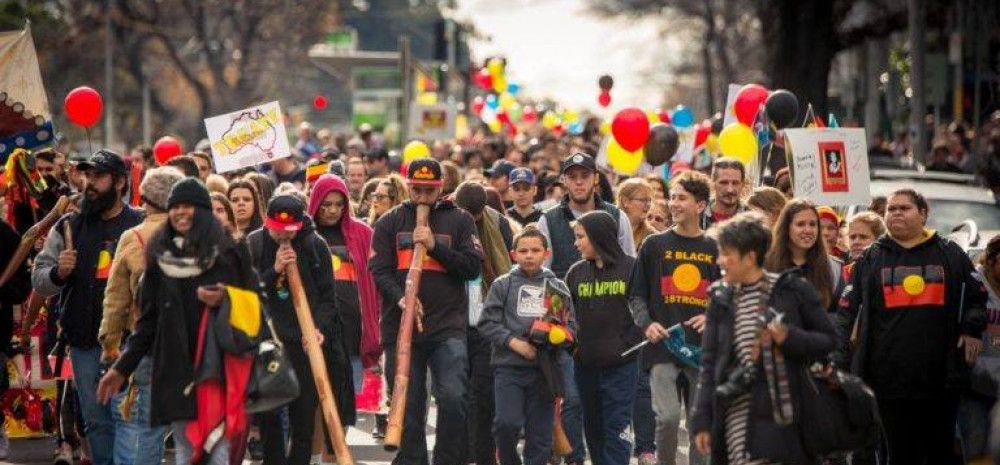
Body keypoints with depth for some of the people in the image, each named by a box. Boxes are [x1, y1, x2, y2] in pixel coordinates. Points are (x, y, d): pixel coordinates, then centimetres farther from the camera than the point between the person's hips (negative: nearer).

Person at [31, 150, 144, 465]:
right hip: (83, 341, 4)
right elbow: (38, 280, 8)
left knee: (125, 415, -10)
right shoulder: (67, 227, 9)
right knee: (96, 421, 11)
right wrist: (58, 273, -14)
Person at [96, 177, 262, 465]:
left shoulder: (227, 254, 4)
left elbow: (251, 305, 6)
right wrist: (122, 368, 13)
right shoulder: (161, 256, 11)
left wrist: (224, 300, -14)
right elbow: (149, 319, 15)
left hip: (216, 363, -3)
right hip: (174, 365, 3)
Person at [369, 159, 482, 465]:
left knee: (453, 398, -15)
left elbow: (473, 267, 0)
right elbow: (379, 270, 1)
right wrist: (400, 298, -17)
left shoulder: (459, 221, 10)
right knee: (407, 405, 4)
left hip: (448, 326, -1)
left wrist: (435, 245, -11)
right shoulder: (389, 222, 11)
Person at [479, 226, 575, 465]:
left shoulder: (557, 287, 12)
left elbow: (571, 325, 11)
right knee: (507, 423, -16)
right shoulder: (503, 284, 5)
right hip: (508, 366, -2)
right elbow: (487, 323, -1)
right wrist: (514, 343, -13)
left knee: (540, 432, 3)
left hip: (544, 368, 2)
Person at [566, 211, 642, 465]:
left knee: (616, 430, -6)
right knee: (594, 430, 12)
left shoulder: (631, 268, -3)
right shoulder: (576, 272, 10)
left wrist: (636, 341, -13)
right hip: (586, 364, 5)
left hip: (622, 365, -5)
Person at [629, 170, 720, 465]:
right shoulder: (654, 246, 5)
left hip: (704, 349, 2)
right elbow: (637, 294, 7)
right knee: (667, 416, -17)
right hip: (662, 348, -2)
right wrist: (647, 323, -11)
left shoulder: (714, 250, 8)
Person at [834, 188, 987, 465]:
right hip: (891, 378, -1)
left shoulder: (950, 254, 8)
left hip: (941, 377, 1)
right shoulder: (870, 259, 7)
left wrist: (972, 330, 7)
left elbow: (977, 295, 21)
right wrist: (839, 363, -4)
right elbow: (846, 312, 5)